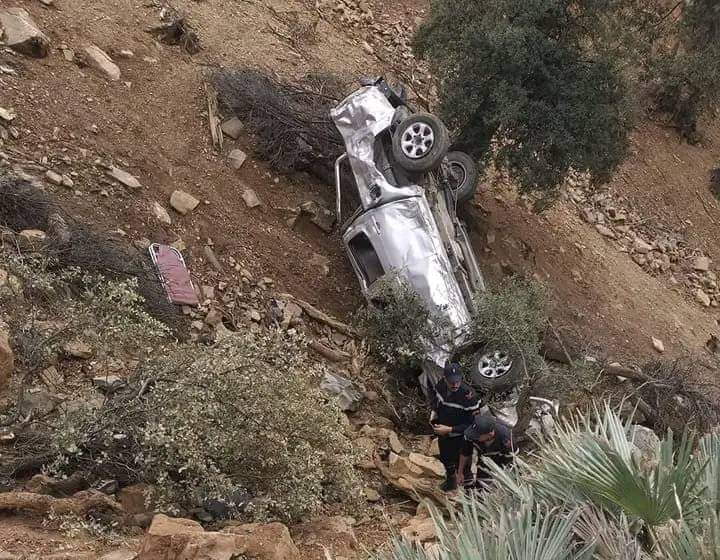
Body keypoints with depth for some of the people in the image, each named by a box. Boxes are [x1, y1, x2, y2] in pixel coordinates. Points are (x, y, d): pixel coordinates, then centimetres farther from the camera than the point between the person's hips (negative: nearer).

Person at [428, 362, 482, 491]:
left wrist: (449, 429, -31)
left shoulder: (469, 396, -36)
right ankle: (450, 479, 59)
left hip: (459, 438, -6)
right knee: (445, 459, 30)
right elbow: (434, 393, 8)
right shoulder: (441, 385, -19)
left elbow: (473, 424, -30)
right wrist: (434, 411, -6)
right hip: (442, 433, 6)